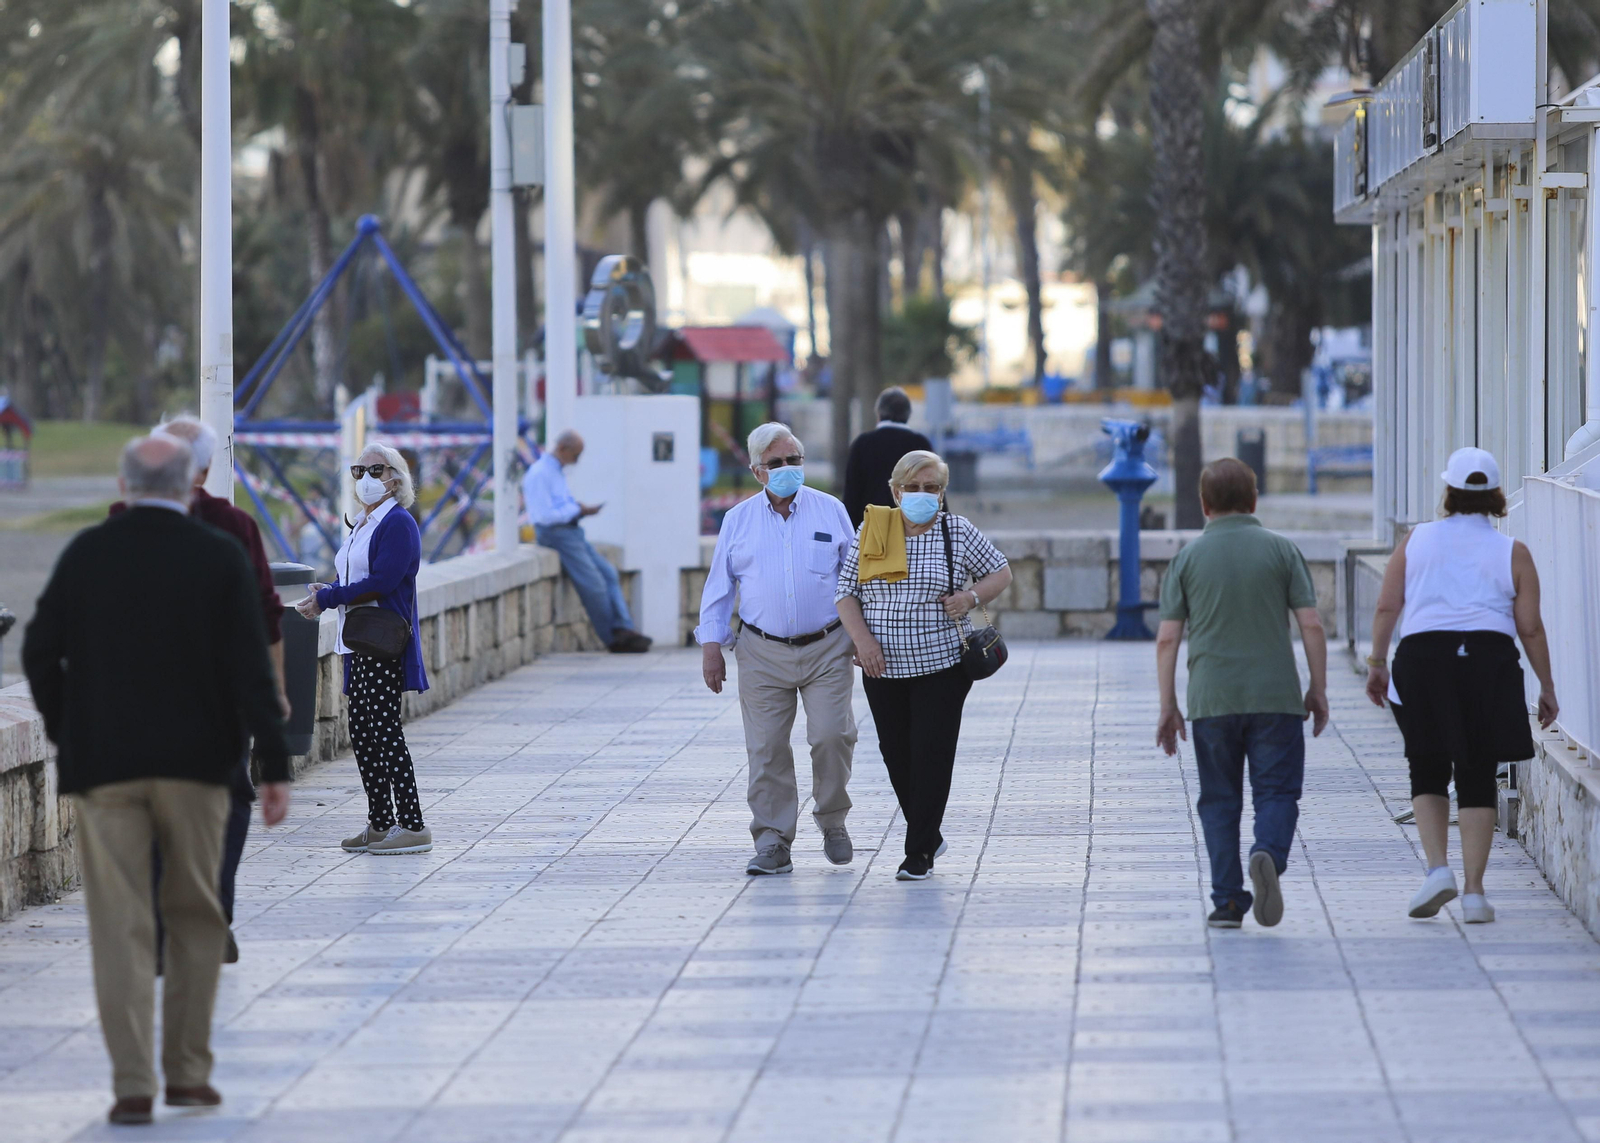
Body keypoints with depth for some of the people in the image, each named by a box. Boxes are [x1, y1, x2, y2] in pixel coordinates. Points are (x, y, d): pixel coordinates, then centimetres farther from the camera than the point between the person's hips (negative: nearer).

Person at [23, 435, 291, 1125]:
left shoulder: (85, 554, 0)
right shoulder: (219, 558, -3)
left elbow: (40, 653, 1)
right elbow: (250, 669, -7)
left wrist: (65, 734, 15)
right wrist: (274, 767, -5)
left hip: (103, 765, 0)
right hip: (196, 762, 0)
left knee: (121, 926, 1)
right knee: (195, 918, 14)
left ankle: (133, 1085, -4)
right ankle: (188, 1073, 15)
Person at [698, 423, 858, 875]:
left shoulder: (831, 511, 6)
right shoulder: (738, 520, 8)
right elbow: (719, 585, 11)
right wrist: (711, 644, 4)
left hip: (826, 650, -1)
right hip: (763, 654, 1)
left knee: (831, 736, -12)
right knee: (766, 750, -3)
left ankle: (832, 820, 11)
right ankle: (772, 843, 3)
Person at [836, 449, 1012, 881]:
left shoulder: (958, 532, -1)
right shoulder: (870, 531, 3)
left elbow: (1001, 572, 9)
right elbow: (845, 591, 4)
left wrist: (972, 596, -11)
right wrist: (862, 638, -11)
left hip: (941, 667, -2)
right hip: (883, 668, 2)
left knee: (931, 756, -6)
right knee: (896, 756, 8)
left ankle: (919, 853, 0)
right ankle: (930, 836, 27)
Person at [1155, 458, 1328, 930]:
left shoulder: (1187, 558, 4)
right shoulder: (1281, 550, 2)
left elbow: (1167, 638, 2)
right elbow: (1311, 625, -1)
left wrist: (1168, 707, 8)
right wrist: (1318, 690, 7)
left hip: (1211, 698, 1)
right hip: (1276, 696, -1)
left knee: (1219, 801, 10)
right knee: (1277, 791, 3)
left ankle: (1228, 901, 5)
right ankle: (1269, 854, -27)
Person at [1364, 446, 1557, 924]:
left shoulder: (1416, 541, 9)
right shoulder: (1513, 553, 6)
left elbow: (1387, 607, 3)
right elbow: (1531, 628, 4)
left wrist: (1377, 662, 10)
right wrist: (1547, 688, 11)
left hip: (1423, 657, 0)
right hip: (1490, 660, 0)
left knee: (1428, 772, 13)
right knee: (1478, 778, 5)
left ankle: (1437, 867, -7)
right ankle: (1473, 891, 0)